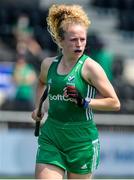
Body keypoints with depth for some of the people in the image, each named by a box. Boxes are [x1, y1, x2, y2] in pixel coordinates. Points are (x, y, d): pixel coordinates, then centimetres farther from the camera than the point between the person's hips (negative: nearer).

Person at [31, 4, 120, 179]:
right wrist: (37, 108, 21)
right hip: (50, 137, 4)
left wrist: (84, 102, -20)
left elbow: (114, 103, -10)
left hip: (82, 138, -4)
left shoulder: (90, 67, -10)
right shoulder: (49, 64, 6)